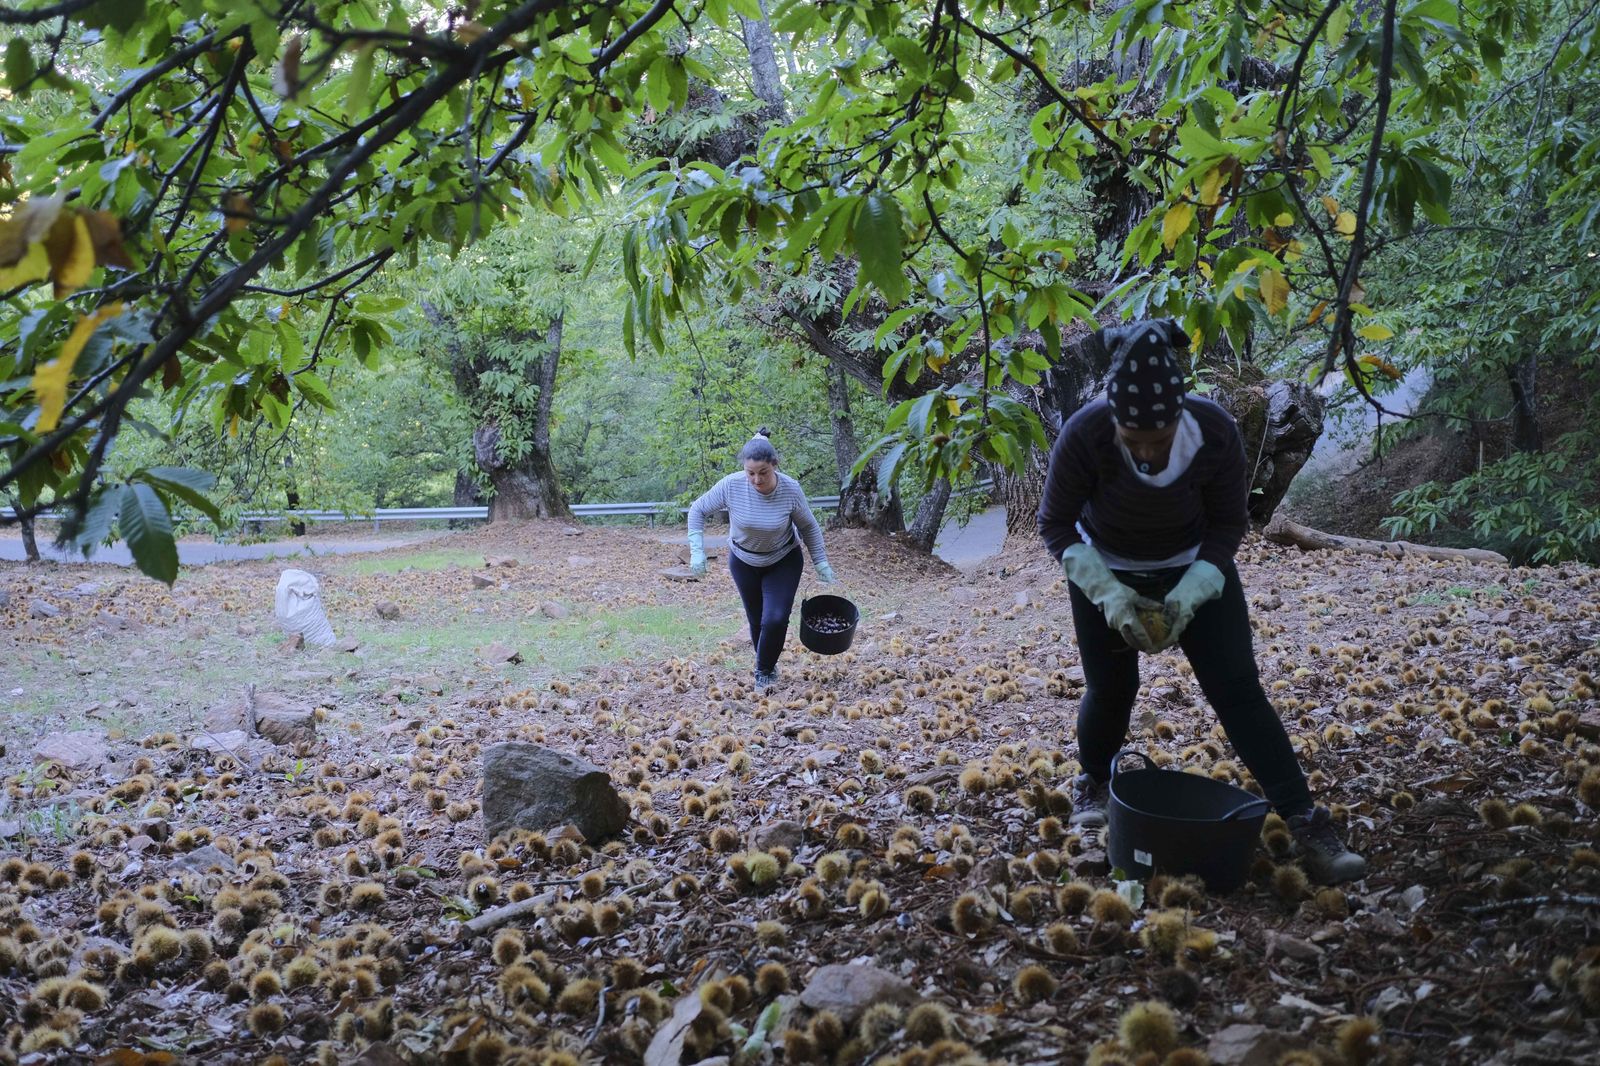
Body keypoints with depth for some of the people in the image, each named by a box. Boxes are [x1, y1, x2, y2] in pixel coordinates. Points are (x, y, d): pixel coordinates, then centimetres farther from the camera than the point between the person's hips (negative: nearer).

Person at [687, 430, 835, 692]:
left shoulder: (791, 489, -27)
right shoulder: (731, 485, -27)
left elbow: (808, 526, -9)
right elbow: (698, 511, -12)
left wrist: (821, 562, -6)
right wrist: (697, 551, -20)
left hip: (784, 561, -1)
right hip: (744, 561, 1)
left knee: (775, 619, -14)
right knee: (757, 620, 9)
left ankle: (765, 671, 11)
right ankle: (766, 671, 33)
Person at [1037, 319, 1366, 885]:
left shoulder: (1215, 431, -28)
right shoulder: (1084, 435, -31)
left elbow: (1229, 522, -13)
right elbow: (1056, 524, -18)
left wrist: (1189, 596, -25)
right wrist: (1108, 593, -29)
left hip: (1195, 567, 0)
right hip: (1105, 571, 0)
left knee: (1237, 688, -8)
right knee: (1111, 689, 4)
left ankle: (1306, 823, -4)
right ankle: (1093, 784, 34)